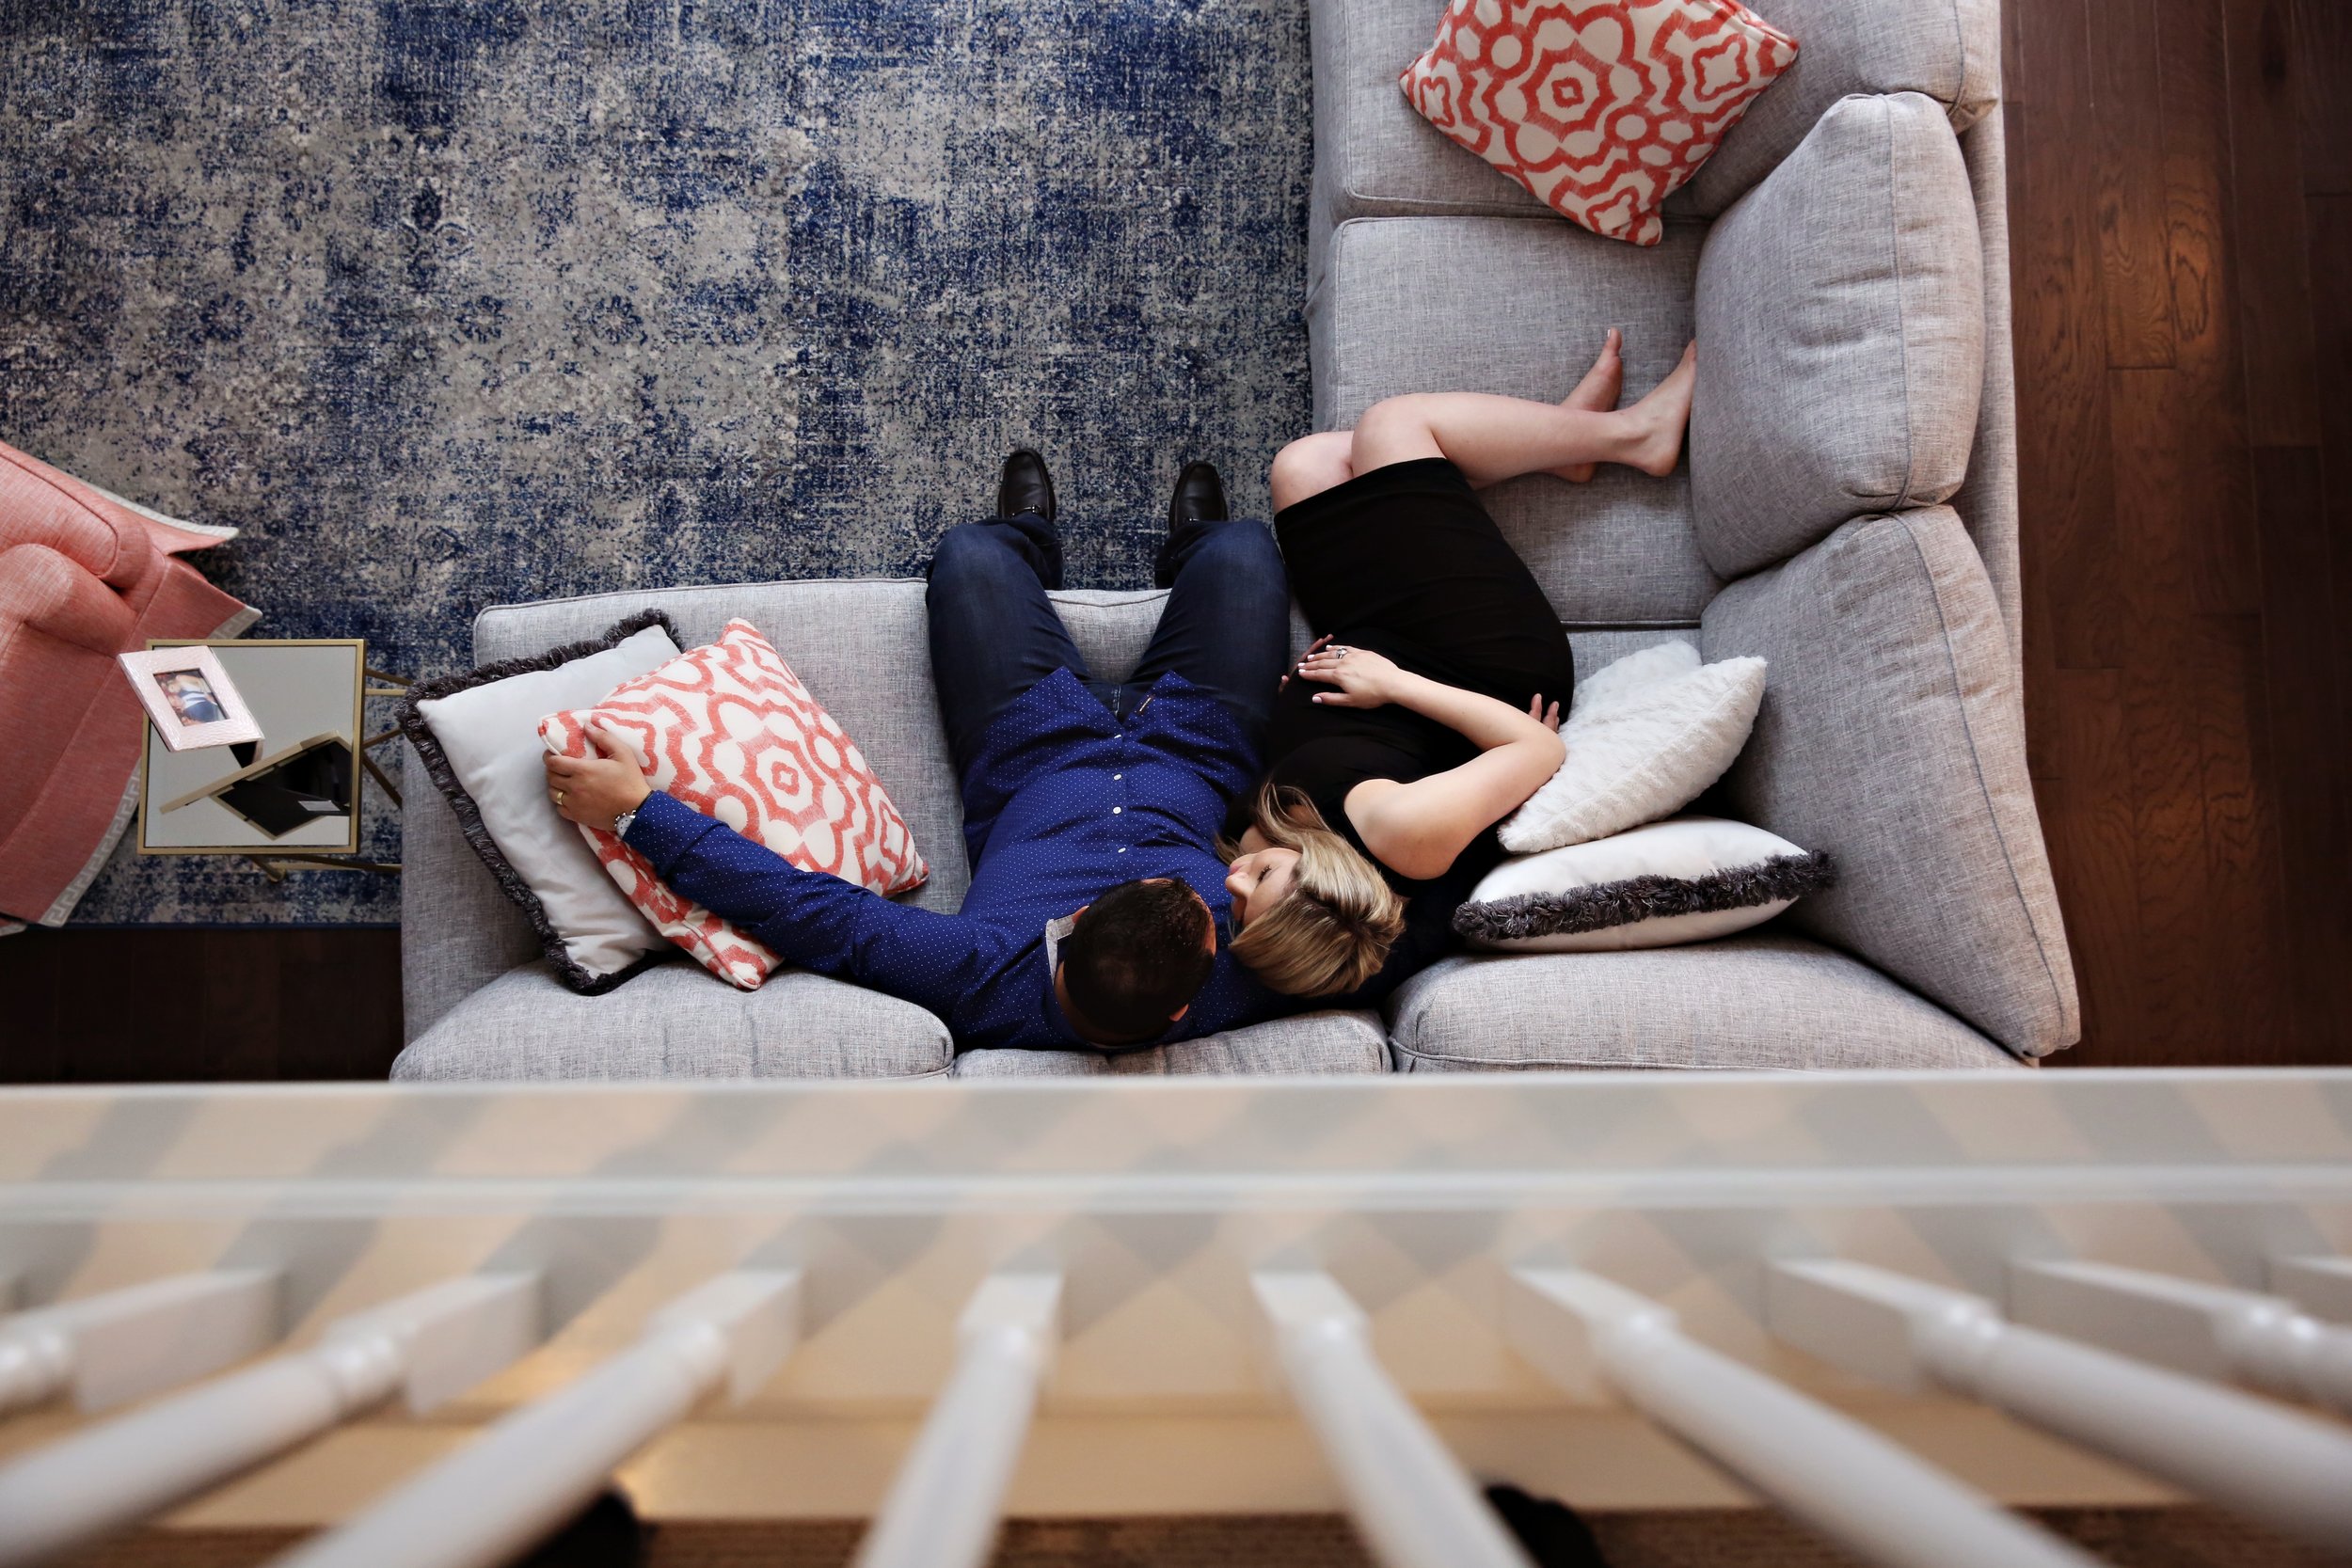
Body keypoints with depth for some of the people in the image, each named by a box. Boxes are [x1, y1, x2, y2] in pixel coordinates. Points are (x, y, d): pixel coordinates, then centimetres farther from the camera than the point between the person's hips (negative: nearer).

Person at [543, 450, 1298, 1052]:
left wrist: (637, 809, -38)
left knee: (970, 548, 6)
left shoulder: (987, 986, -46)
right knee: (1240, 545, 8)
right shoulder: (1244, 979, -42)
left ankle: (1030, 545, 47)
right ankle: (1188, 551, 50)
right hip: (1194, 766, 1)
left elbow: (807, 907, -40)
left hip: (1035, 763, 0)